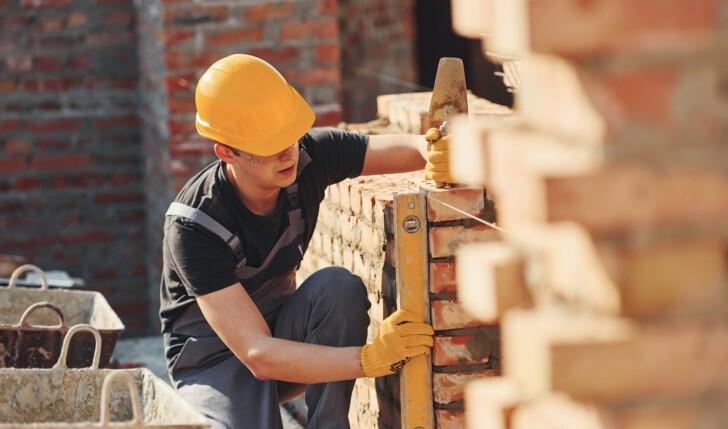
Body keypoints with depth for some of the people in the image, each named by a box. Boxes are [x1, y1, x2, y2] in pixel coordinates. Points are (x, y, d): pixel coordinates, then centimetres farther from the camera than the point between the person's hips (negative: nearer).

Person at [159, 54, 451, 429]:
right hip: (213, 360, -4)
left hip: (280, 328, 5)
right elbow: (259, 356, -34)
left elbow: (416, 148, -12)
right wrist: (370, 359, -42)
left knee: (340, 286, -27)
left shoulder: (307, 156, -17)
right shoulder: (193, 225, -31)